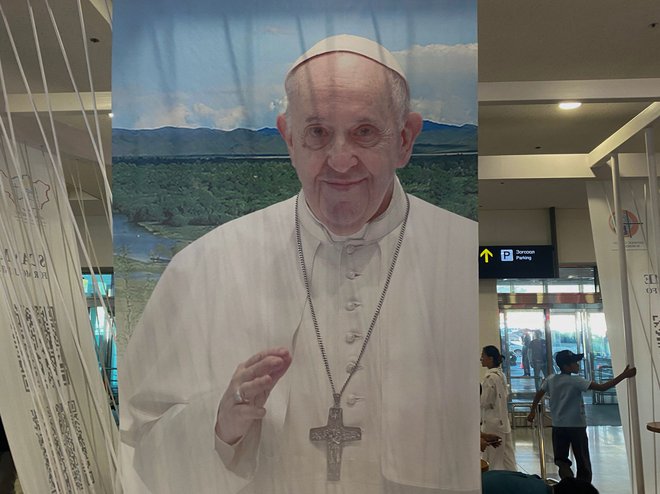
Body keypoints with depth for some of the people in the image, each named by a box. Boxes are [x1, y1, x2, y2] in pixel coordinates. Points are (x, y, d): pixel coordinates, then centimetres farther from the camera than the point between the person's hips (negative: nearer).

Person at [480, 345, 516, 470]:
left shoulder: (490, 377, -18)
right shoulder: (500, 374, 10)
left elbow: (485, 402, -18)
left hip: (492, 423, -9)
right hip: (503, 422, 9)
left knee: (492, 461, 0)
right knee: (506, 457, 13)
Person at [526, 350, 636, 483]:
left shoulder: (550, 380, 0)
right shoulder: (575, 381, -16)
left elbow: (538, 395, 11)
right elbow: (602, 387, -21)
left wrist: (532, 411, 26)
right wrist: (624, 376, -18)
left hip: (558, 427, 4)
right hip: (576, 427, -4)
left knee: (561, 460, 10)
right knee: (583, 462, 8)